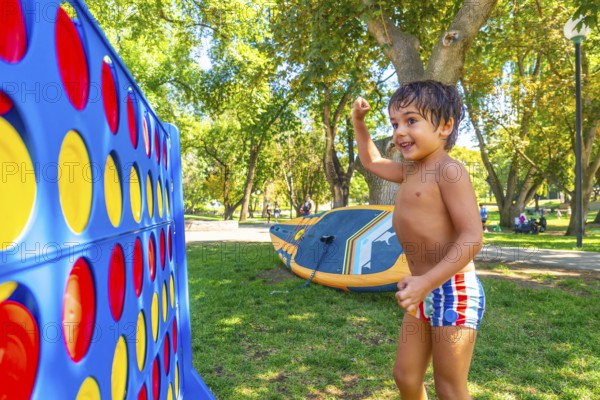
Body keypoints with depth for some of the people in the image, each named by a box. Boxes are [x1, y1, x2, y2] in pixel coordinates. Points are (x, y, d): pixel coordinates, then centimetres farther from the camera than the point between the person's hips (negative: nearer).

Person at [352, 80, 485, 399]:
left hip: (453, 292, -9)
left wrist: (427, 282, -31)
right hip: (426, 292, 9)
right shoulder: (410, 172, 12)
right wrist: (358, 122, 25)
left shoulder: (449, 171, -15)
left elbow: (472, 238, -23)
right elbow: (372, 161, 32)